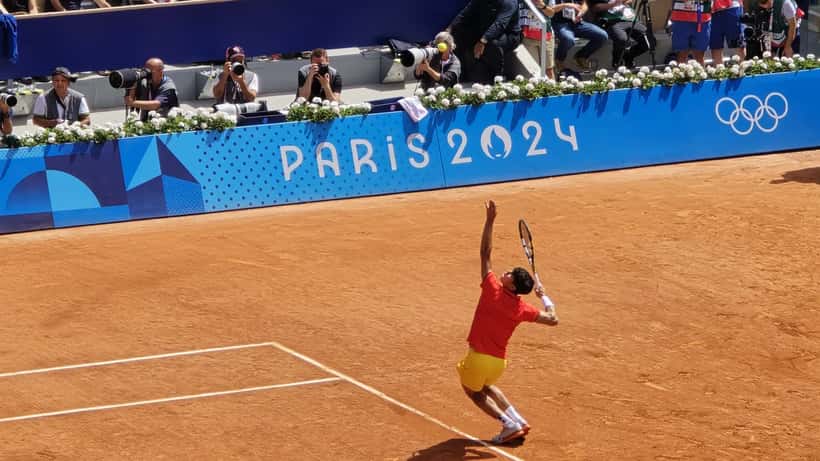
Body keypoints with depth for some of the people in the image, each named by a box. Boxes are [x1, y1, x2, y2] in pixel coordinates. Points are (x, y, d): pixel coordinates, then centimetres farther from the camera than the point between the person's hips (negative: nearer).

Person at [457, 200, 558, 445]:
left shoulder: (492, 291, -18)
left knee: (474, 391, 20)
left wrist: (490, 220, -15)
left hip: (479, 357, -5)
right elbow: (553, 320, 1)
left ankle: (510, 424, 4)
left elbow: (485, 252, -17)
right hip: (499, 360, 5)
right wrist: (543, 296, 12)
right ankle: (518, 419, 23)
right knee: (486, 386, 34)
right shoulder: (522, 308, -7)